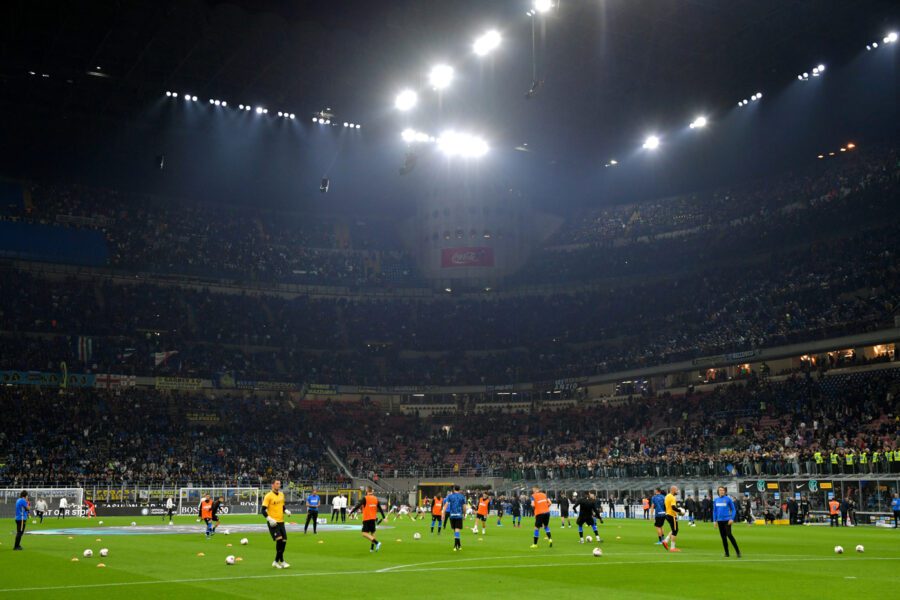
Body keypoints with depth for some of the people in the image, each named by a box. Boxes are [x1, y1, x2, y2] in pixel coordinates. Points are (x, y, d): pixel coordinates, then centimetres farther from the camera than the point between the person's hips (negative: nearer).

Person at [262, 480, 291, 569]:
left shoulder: (281, 494, 11)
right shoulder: (268, 496, -9)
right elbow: (263, 510, -11)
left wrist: (286, 511, 2)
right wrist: (269, 519, -22)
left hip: (281, 521, 7)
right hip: (273, 522, -7)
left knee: (284, 541, 4)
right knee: (279, 539, -18)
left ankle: (276, 561, 17)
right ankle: (281, 561, -7)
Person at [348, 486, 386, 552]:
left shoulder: (365, 498, -9)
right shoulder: (376, 499, 8)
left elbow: (358, 506, -13)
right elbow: (380, 509, 10)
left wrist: (351, 512, -5)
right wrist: (383, 517, 15)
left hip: (366, 518, -6)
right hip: (373, 518, 6)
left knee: (365, 533, -9)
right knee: (372, 533, 16)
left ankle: (377, 543, -22)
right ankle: (372, 548, 16)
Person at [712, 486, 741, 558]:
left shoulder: (728, 499, -4)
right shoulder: (716, 500, 10)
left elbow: (733, 509, -2)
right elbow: (714, 511, 16)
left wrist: (732, 519, -12)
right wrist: (714, 521, 11)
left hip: (727, 520, -5)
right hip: (720, 521, 5)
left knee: (729, 535, -15)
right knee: (723, 537, 6)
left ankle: (737, 551, -6)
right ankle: (727, 553, 14)